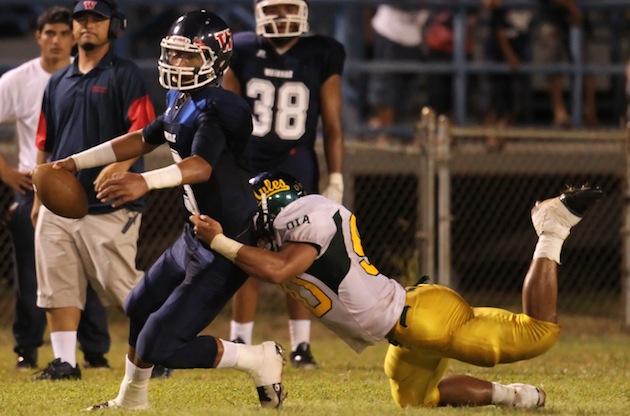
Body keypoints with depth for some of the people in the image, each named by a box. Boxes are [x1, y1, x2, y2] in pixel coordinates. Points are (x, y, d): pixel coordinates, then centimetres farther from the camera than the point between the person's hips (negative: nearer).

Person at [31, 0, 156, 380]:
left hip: (109, 205, -6)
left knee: (124, 288, -7)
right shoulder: (58, 83, 18)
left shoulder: (124, 75, 0)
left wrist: (119, 165, -28)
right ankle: (65, 361, 8)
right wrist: (39, 197, 19)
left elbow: (142, 130, -12)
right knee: (58, 289, 2)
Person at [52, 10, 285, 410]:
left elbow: (201, 165, -41)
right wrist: (76, 163, 16)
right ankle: (131, 400, 49)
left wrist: (146, 182, -58)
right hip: (195, 239, 10)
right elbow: (142, 140, 19)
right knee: (140, 309, 29)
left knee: (159, 347, -10)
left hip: (224, 250, -10)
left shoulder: (215, 111, -24)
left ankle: (259, 360, 3)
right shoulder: (183, 102, 6)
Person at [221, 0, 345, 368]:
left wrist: (336, 181, 0)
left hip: (296, 171, -1)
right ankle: (240, 344, 7)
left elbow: (333, 127, 3)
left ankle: (302, 346, 5)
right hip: (250, 168, 1)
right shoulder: (243, 54, 2)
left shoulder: (320, 58, 0)